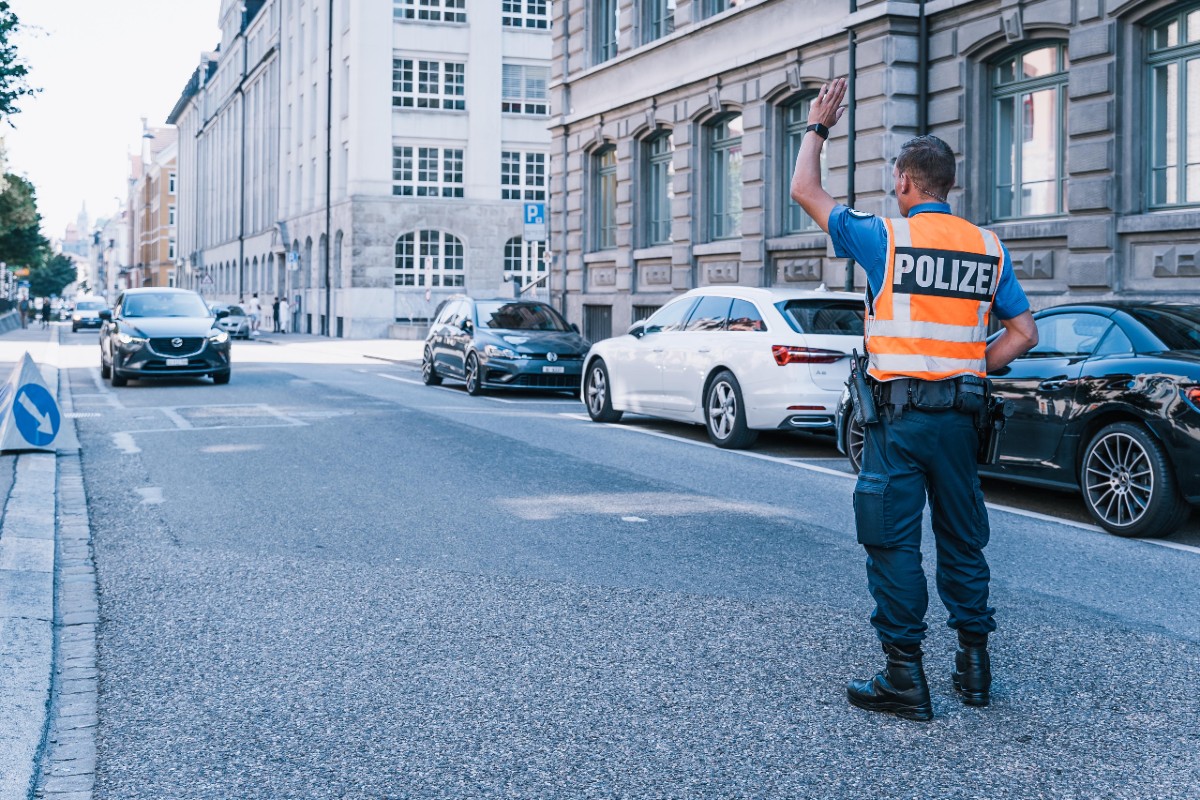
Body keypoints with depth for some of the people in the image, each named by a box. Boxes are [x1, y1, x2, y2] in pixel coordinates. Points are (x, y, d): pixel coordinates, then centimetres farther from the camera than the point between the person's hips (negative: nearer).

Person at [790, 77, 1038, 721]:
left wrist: (818, 127, 19)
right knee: (962, 539, 15)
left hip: (899, 415, -5)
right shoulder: (988, 248, 7)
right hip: (960, 415, 5)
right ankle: (974, 663, 22)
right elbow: (1024, 332, 8)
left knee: (893, 542, 1)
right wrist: (971, 372, 13)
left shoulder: (885, 238, -5)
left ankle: (904, 676, 2)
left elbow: (805, 190, 6)